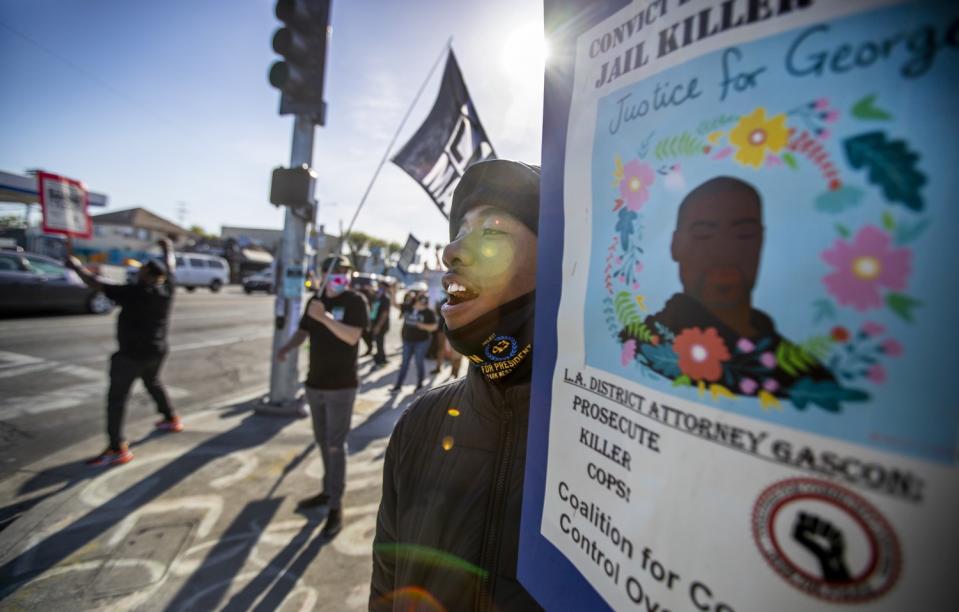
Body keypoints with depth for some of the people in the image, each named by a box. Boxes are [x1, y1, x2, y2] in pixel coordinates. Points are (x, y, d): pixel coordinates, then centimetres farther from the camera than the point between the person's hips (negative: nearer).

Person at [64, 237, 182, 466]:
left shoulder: (133, 292, -18)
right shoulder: (166, 288, -2)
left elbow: (95, 284, -16)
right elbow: (170, 267, 17)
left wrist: (75, 265, -2)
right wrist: (168, 249, 34)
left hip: (132, 354, -7)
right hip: (157, 351, 8)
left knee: (116, 397, -3)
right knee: (153, 383, 29)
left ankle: (117, 449, -5)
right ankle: (171, 419, 40)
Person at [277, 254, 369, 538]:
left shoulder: (355, 301, -11)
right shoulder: (315, 301, 8)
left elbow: (352, 336, -22)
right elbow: (303, 331, 14)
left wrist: (324, 317, -31)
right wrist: (285, 348, -4)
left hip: (341, 387, -6)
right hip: (314, 384, 6)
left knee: (336, 445, -2)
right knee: (322, 441, 17)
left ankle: (336, 506, 10)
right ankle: (328, 491, 34)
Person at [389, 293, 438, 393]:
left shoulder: (428, 313, -8)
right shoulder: (409, 308, 2)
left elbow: (434, 327, -8)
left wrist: (424, 326, -23)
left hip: (421, 341, -4)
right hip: (407, 341, 4)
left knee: (419, 362, 6)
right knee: (404, 363, 10)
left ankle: (419, 384, 22)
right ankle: (398, 385, 16)